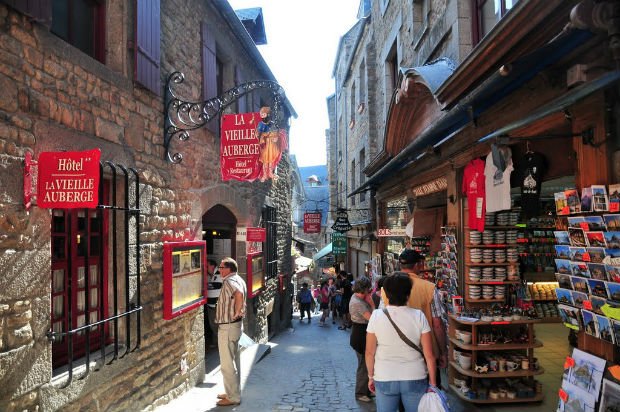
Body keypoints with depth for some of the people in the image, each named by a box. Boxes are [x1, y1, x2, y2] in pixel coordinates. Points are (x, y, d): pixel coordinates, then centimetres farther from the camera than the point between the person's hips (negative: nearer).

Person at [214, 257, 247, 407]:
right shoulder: (238, 279, 12)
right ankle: (233, 392, 28)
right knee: (234, 361, 18)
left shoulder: (229, 281, -19)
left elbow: (239, 294, -39)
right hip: (235, 325, 10)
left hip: (227, 327, -10)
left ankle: (233, 397, 5)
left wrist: (236, 313, -28)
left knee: (227, 364, -2)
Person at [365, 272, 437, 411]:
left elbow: (369, 352, -5)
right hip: (415, 379, 0)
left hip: (384, 380, 0)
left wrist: (371, 377, 9)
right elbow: (429, 355, -8)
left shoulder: (376, 316, -11)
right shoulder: (418, 316, -10)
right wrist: (433, 383, 3)